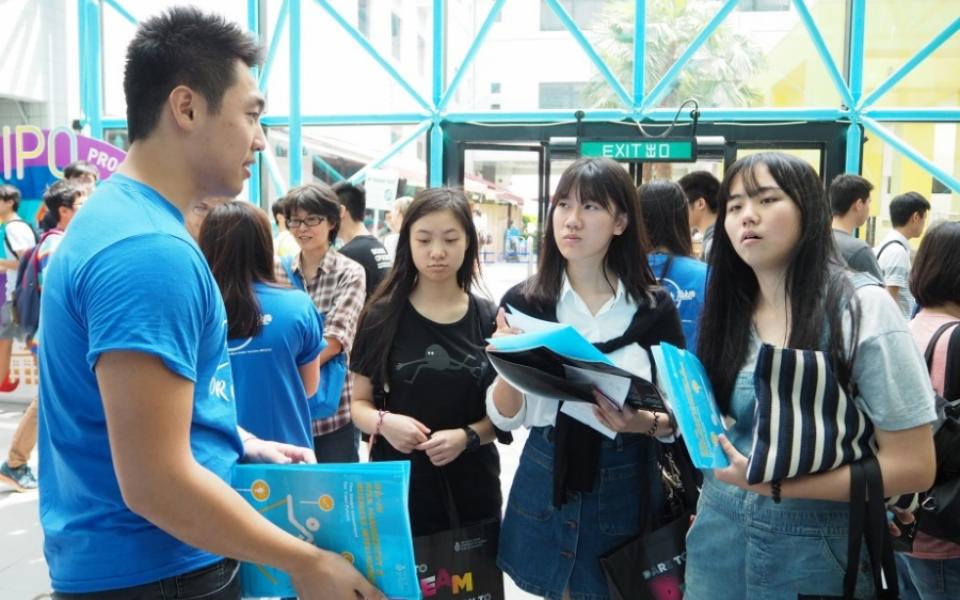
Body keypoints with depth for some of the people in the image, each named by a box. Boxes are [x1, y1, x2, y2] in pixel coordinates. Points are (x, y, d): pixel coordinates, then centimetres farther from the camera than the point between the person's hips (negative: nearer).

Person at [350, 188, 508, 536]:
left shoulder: (490, 320, -1)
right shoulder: (382, 317, -4)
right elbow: (359, 402, 2)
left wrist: (467, 437, -17)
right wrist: (383, 422, -19)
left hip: (472, 490, 1)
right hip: (397, 486, -1)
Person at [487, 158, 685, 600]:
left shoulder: (653, 306, -5)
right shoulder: (523, 302, -5)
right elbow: (505, 418, -5)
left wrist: (648, 423, -22)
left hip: (626, 484, 0)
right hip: (546, 481, 1)